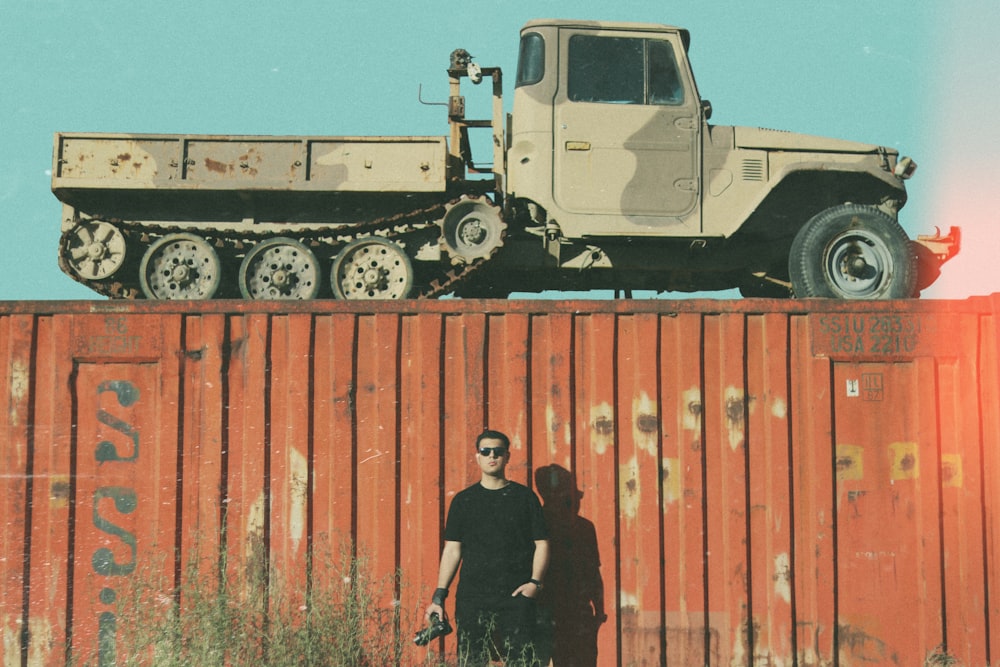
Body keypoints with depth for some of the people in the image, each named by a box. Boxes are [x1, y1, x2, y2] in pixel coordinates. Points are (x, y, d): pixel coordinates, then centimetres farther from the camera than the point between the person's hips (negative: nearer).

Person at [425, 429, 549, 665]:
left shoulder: (524, 497, 7)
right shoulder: (463, 500, 9)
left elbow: (541, 543, 7)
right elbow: (452, 549, 8)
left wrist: (535, 582, -8)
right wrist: (439, 596, 1)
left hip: (516, 596, -1)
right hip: (472, 597, 1)